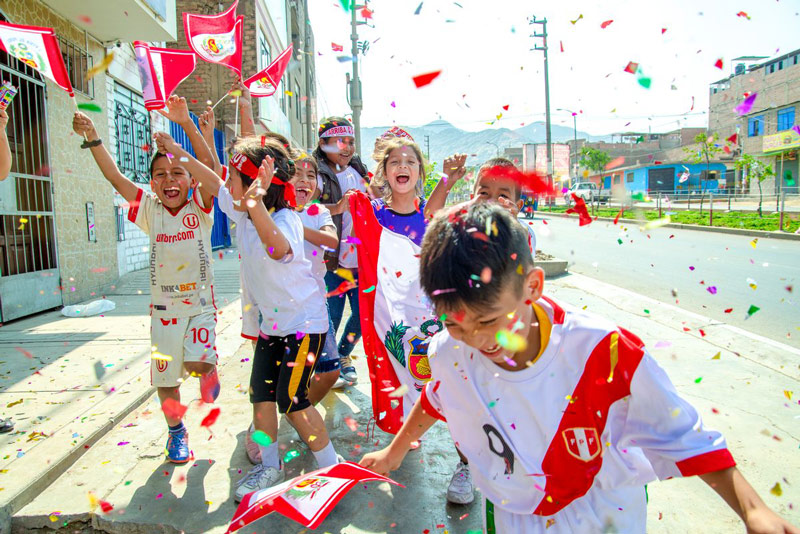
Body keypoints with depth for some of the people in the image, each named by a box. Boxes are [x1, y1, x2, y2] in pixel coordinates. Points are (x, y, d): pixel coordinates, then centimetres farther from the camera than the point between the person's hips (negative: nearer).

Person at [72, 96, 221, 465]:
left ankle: (209, 371, 16)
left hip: (200, 302, -3)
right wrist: (91, 136, -15)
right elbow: (114, 177, -5)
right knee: (166, 378, 10)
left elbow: (210, 165, -20)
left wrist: (186, 123, -29)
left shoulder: (200, 207, -6)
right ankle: (176, 431, 34)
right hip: (163, 306, 3)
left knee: (197, 363, -21)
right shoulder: (150, 210, 1)